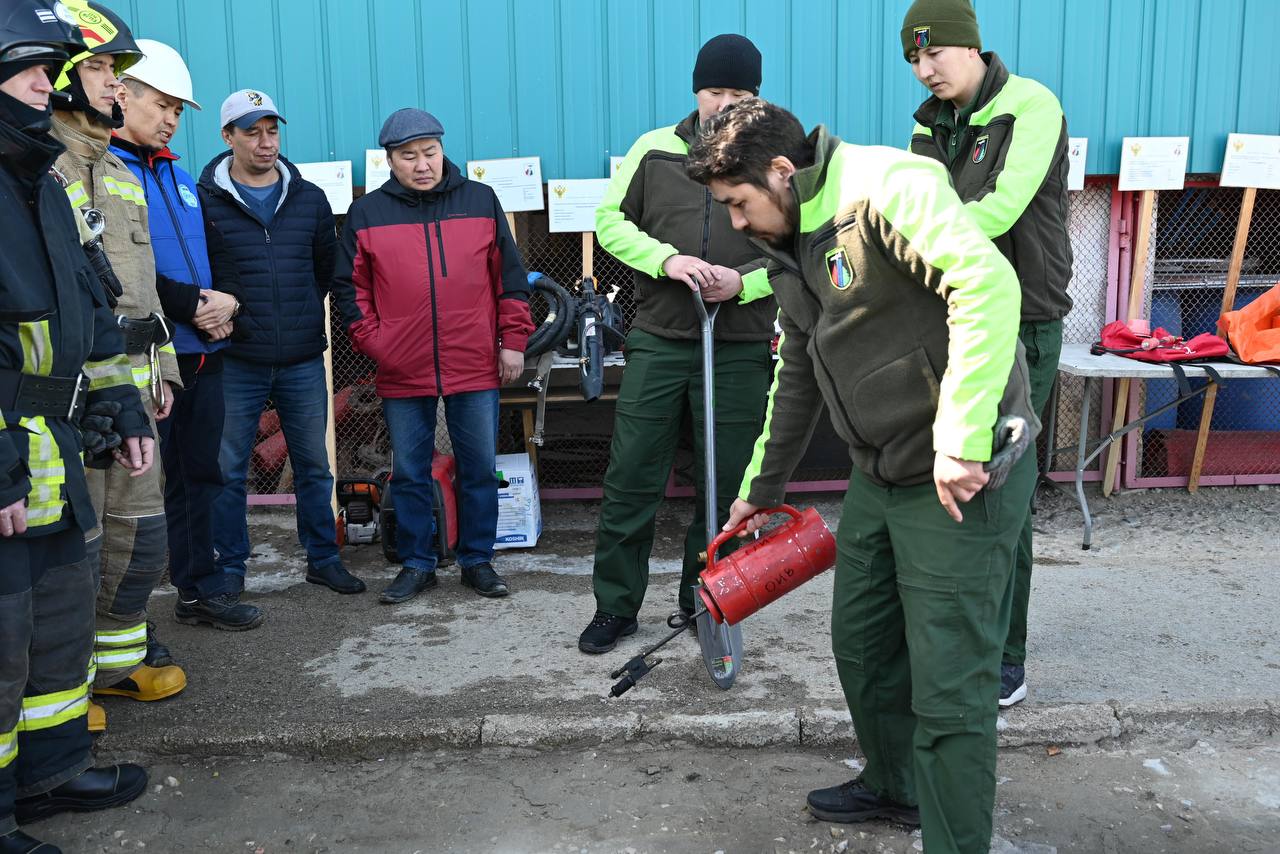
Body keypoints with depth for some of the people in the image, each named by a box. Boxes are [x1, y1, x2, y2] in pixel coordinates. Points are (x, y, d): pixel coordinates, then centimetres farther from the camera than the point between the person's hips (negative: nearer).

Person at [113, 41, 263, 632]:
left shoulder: (179, 175, 18)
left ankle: (200, 584, 28)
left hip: (202, 351, 8)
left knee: (199, 473, 15)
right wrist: (194, 305, -17)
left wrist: (227, 298, -1)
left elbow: (217, 251, 19)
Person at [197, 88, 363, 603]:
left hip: (303, 361, 3)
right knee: (227, 472, 4)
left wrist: (305, 314, 12)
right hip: (235, 362, -3)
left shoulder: (308, 198, 7)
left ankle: (323, 558, 25)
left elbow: (327, 265, 17)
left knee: (314, 465, 11)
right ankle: (228, 571, 17)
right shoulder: (205, 200, -3)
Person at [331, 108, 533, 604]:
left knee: (479, 470, 8)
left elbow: (510, 277, 7)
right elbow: (350, 286, 7)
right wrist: (371, 342, -4)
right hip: (402, 374, 0)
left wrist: (513, 341, 2)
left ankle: (477, 560, 22)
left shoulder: (481, 201, 5)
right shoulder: (366, 213, 4)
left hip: (476, 367, 0)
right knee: (409, 474, 9)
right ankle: (416, 565, 22)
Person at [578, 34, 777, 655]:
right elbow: (611, 220, 7)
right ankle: (615, 606, 17)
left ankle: (705, 602, 25)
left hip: (740, 352, 0)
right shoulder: (655, 149, 6)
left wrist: (744, 283, -15)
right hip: (658, 342, 0)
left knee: (725, 486, 8)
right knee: (631, 479, 3)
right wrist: (664, 259, -12)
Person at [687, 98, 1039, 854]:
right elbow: (797, 377, 23)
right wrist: (761, 490, 29)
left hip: (962, 477, -9)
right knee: (861, 646, 21)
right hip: (880, 475, 10)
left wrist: (961, 440, -35)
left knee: (949, 687, -3)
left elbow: (988, 282, -33)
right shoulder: (793, 246, 12)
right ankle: (895, 785, 45)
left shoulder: (887, 188, -17)